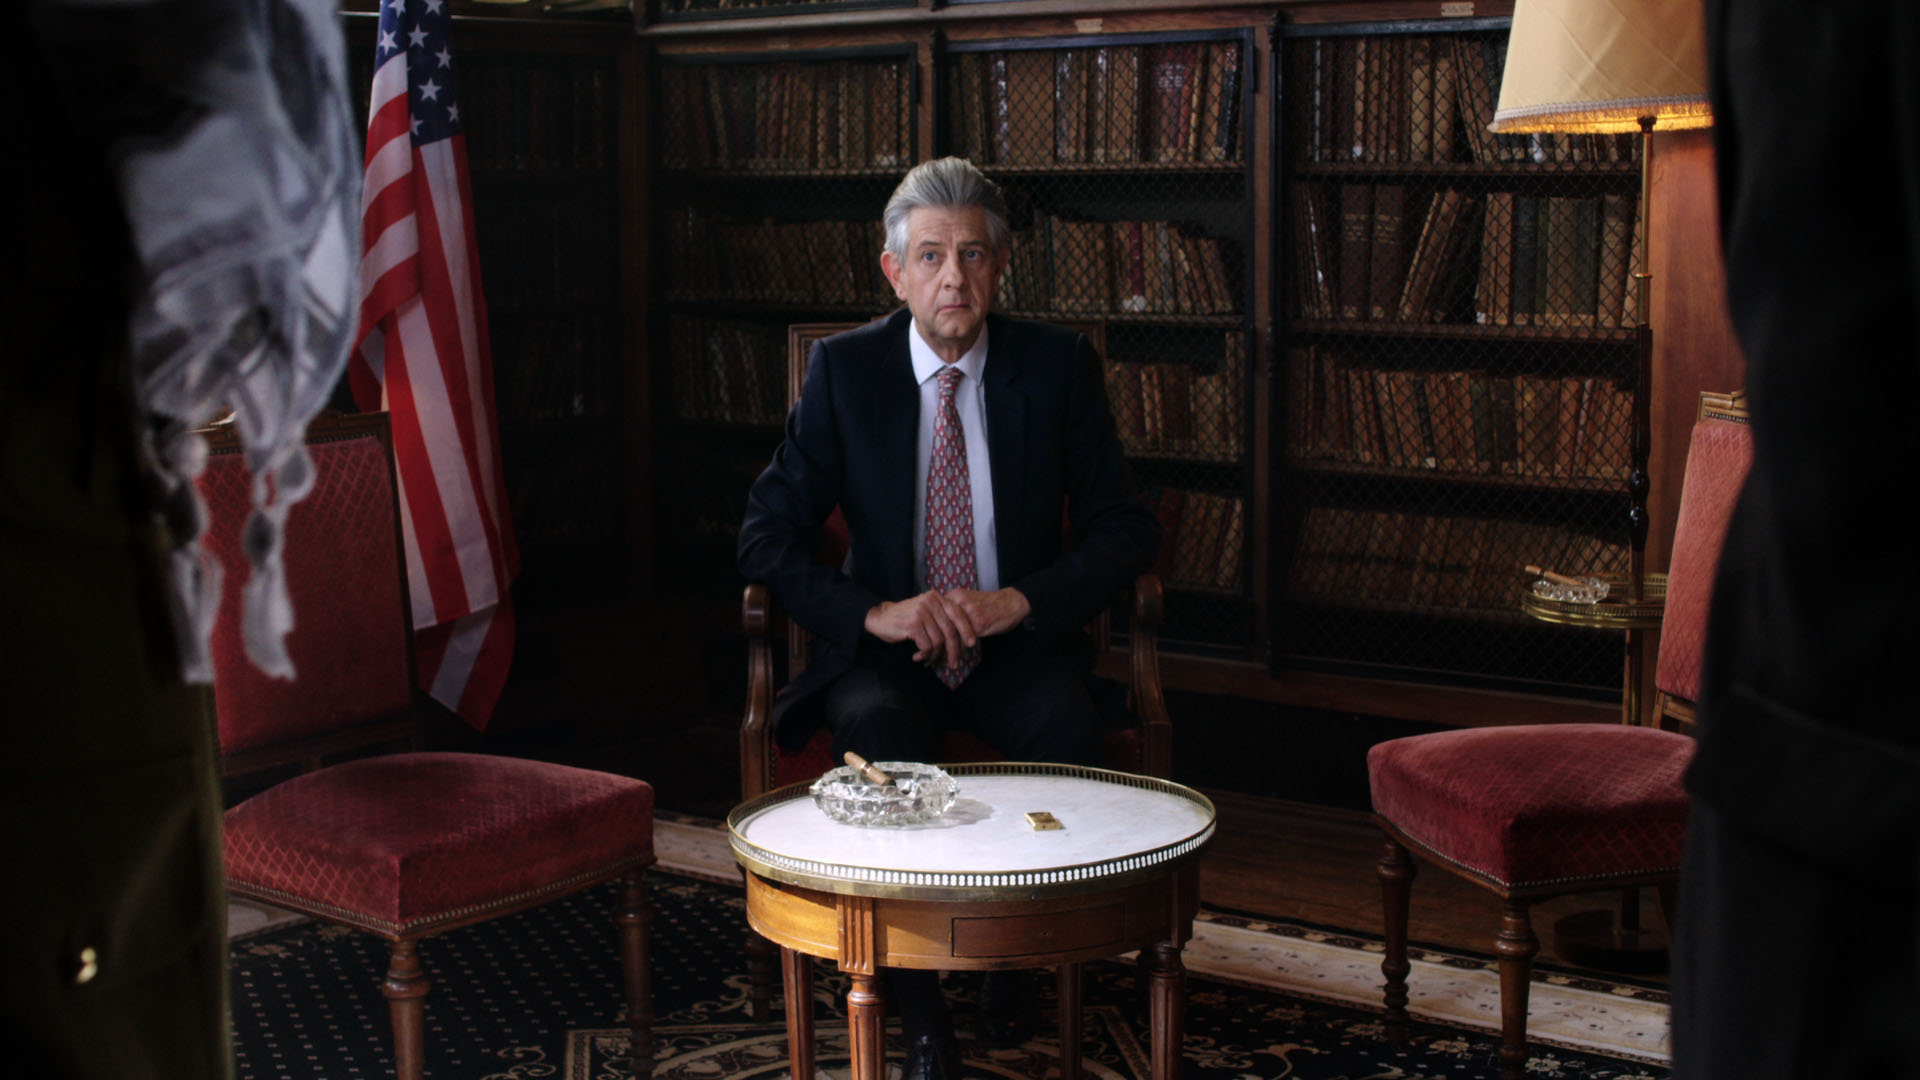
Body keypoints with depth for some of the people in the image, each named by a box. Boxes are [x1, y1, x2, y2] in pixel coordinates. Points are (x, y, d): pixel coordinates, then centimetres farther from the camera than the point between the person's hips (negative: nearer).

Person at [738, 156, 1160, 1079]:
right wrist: (875, 613, -20)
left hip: (1019, 647, 1)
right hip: (888, 650, 0)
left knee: (1070, 729, -32)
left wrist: (1021, 601, -18)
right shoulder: (843, 370, -1)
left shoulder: (1058, 366, 0)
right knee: (874, 729, -34)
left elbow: (1125, 529, 0)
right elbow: (767, 537, -4)